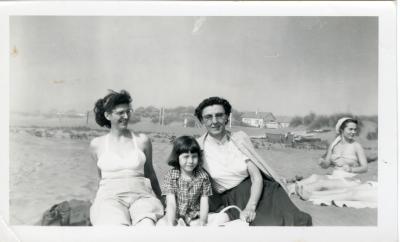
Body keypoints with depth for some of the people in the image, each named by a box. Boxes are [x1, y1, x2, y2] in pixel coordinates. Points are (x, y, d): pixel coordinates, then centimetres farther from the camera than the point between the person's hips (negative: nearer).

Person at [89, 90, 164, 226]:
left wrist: (159, 199, 28)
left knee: (147, 223, -34)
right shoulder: (96, 144, 10)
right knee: (117, 223, -34)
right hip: (109, 197, 0)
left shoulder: (142, 140, 9)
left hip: (141, 195, 0)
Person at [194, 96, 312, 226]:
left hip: (255, 191, 3)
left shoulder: (240, 139, 1)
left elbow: (257, 178, -5)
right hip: (229, 199, -2)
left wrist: (250, 207, -20)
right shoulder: (198, 148, -2)